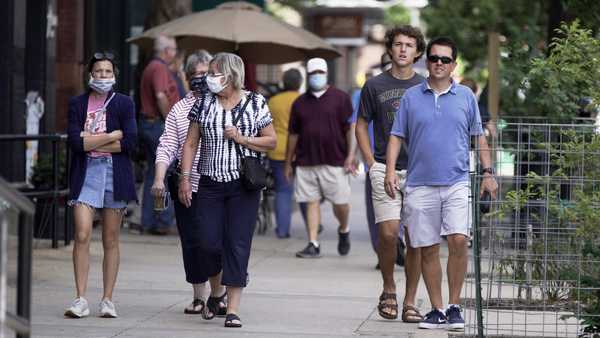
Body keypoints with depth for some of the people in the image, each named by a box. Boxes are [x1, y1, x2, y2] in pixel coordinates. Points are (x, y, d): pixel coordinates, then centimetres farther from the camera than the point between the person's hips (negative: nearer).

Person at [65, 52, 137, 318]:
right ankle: (80, 299, -8)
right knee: (82, 236, -10)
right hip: (85, 174, 0)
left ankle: (107, 300, 9)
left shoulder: (123, 103, 5)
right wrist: (112, 136, -8)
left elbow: (130, 142, -7)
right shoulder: (78, 103, 8)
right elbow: (74, 142, -5)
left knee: (111, 241, 4)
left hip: (115, 175, 0)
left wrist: (91, 141, -7)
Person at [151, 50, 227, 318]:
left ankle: (217, 294, 4)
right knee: (192, 242, 4)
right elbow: (167, 147, 5)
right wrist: (159, 178, -8)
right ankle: (199, 297, 15)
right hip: (187, 185, 2)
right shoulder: (179, 110, 11)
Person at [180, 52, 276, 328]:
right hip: (210, 184, 2)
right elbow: (191, 143, 7)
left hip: (243, 184, -2)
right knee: (208, 243, -5)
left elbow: (271, 141, 5)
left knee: (237, 244, -6)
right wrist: (185, 177, -1)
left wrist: (241, 139, -10)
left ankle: (233, 308, -4)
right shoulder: (204, 103, 7)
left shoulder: (256, 103, 2)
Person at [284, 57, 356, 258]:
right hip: (306, 162, 3)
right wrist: (288, 163, 14)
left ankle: (344, 231, 29)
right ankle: (313, 245, 3)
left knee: (340, 202, 0)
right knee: (312, 202, 1)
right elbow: (293, 134, 15)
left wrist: (351, 155, -9)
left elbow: (350, 128, 0)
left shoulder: (340, 98, 3)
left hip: (335, 161, -3)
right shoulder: (300, 103, 12)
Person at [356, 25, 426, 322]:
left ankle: (410, 302, 8)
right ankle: (389, 289, 9)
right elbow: (361, 126, 10)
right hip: (385, 170, -1)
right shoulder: (375, 86, 5)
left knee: (415, 239, 0)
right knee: (388, 233, -13)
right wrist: (372, 164, 0)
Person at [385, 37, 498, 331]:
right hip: (419, 185, 1)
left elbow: (479, 137, 14)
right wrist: (390, 170, -4)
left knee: (458, 240, -16)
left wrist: (488, 172, 6)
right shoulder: (411, 97, 8)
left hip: (456, 183, -1)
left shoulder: (466, 96, 9)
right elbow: (397, 136, 8)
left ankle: (454, 306, -4)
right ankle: (436, 309, 12)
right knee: (427, 249, 3)